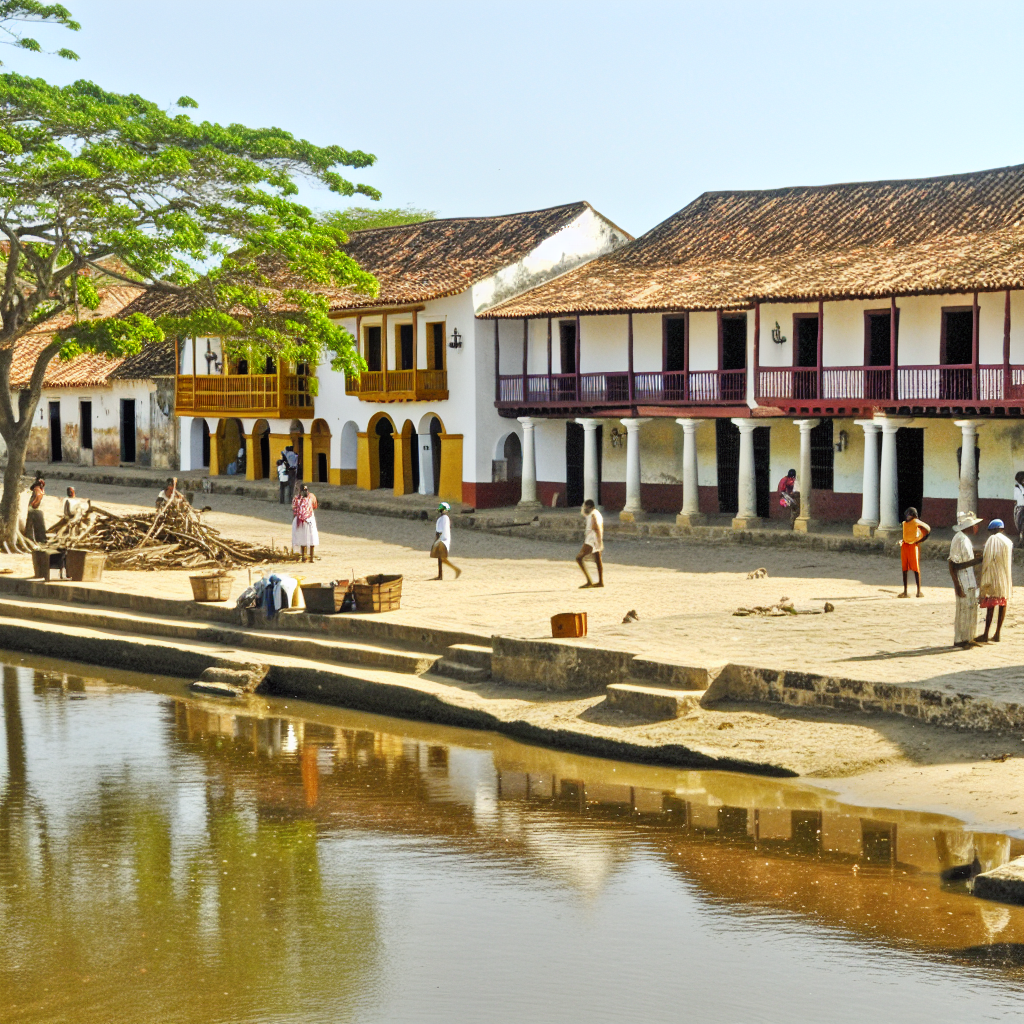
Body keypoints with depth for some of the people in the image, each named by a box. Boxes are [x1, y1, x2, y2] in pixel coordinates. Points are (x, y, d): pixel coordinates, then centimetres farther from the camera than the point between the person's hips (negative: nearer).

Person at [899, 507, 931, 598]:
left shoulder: (916, 522, -7)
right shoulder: (904, 523, 13)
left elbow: (928, 530, -6)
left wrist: (919, 540, -8)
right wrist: (902, 541, 7)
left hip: (913, 545, -7)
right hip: (904, 546, 7)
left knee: (916, 569, -5)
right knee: (904, 569, 6)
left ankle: (919, 591, -1)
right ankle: (905, 591, 10)